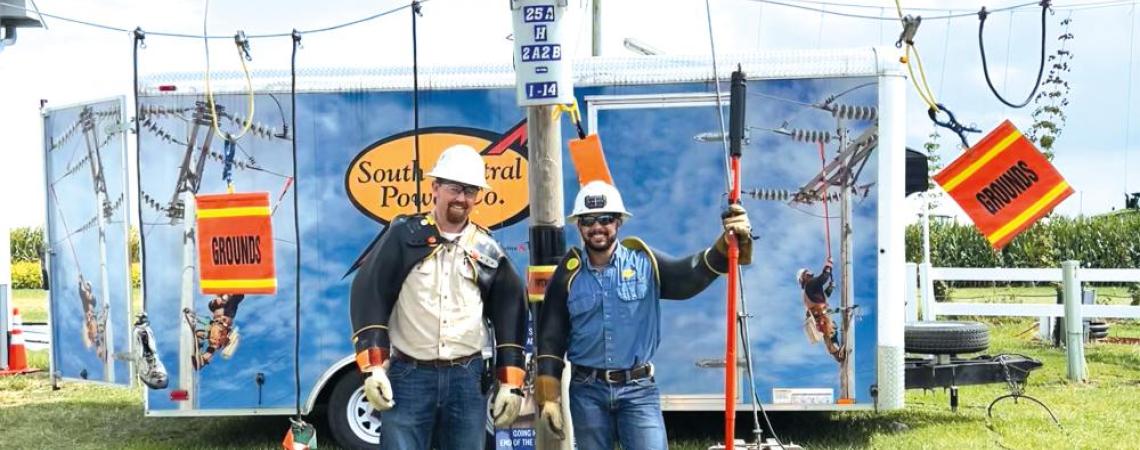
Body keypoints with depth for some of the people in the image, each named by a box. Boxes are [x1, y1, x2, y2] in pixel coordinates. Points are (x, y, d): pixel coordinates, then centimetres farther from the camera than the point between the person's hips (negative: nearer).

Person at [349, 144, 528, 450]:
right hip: (408, 375, -3)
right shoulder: (405, 235, -1)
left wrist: (511, 383, 5)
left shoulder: (487, 250, 7)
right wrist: (373, 367, -12)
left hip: (468, 378, 3)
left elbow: (510, 316, 10)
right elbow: (369, 296, -5)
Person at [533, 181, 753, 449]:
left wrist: (729, 244, -35)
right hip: (587, 392, 1)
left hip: (638, 390, -1)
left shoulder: (645, 263, 0)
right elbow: (551, 340, 4)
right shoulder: (569, 275, 2)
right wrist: (548, 397, 0)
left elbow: (692, 274, -17)